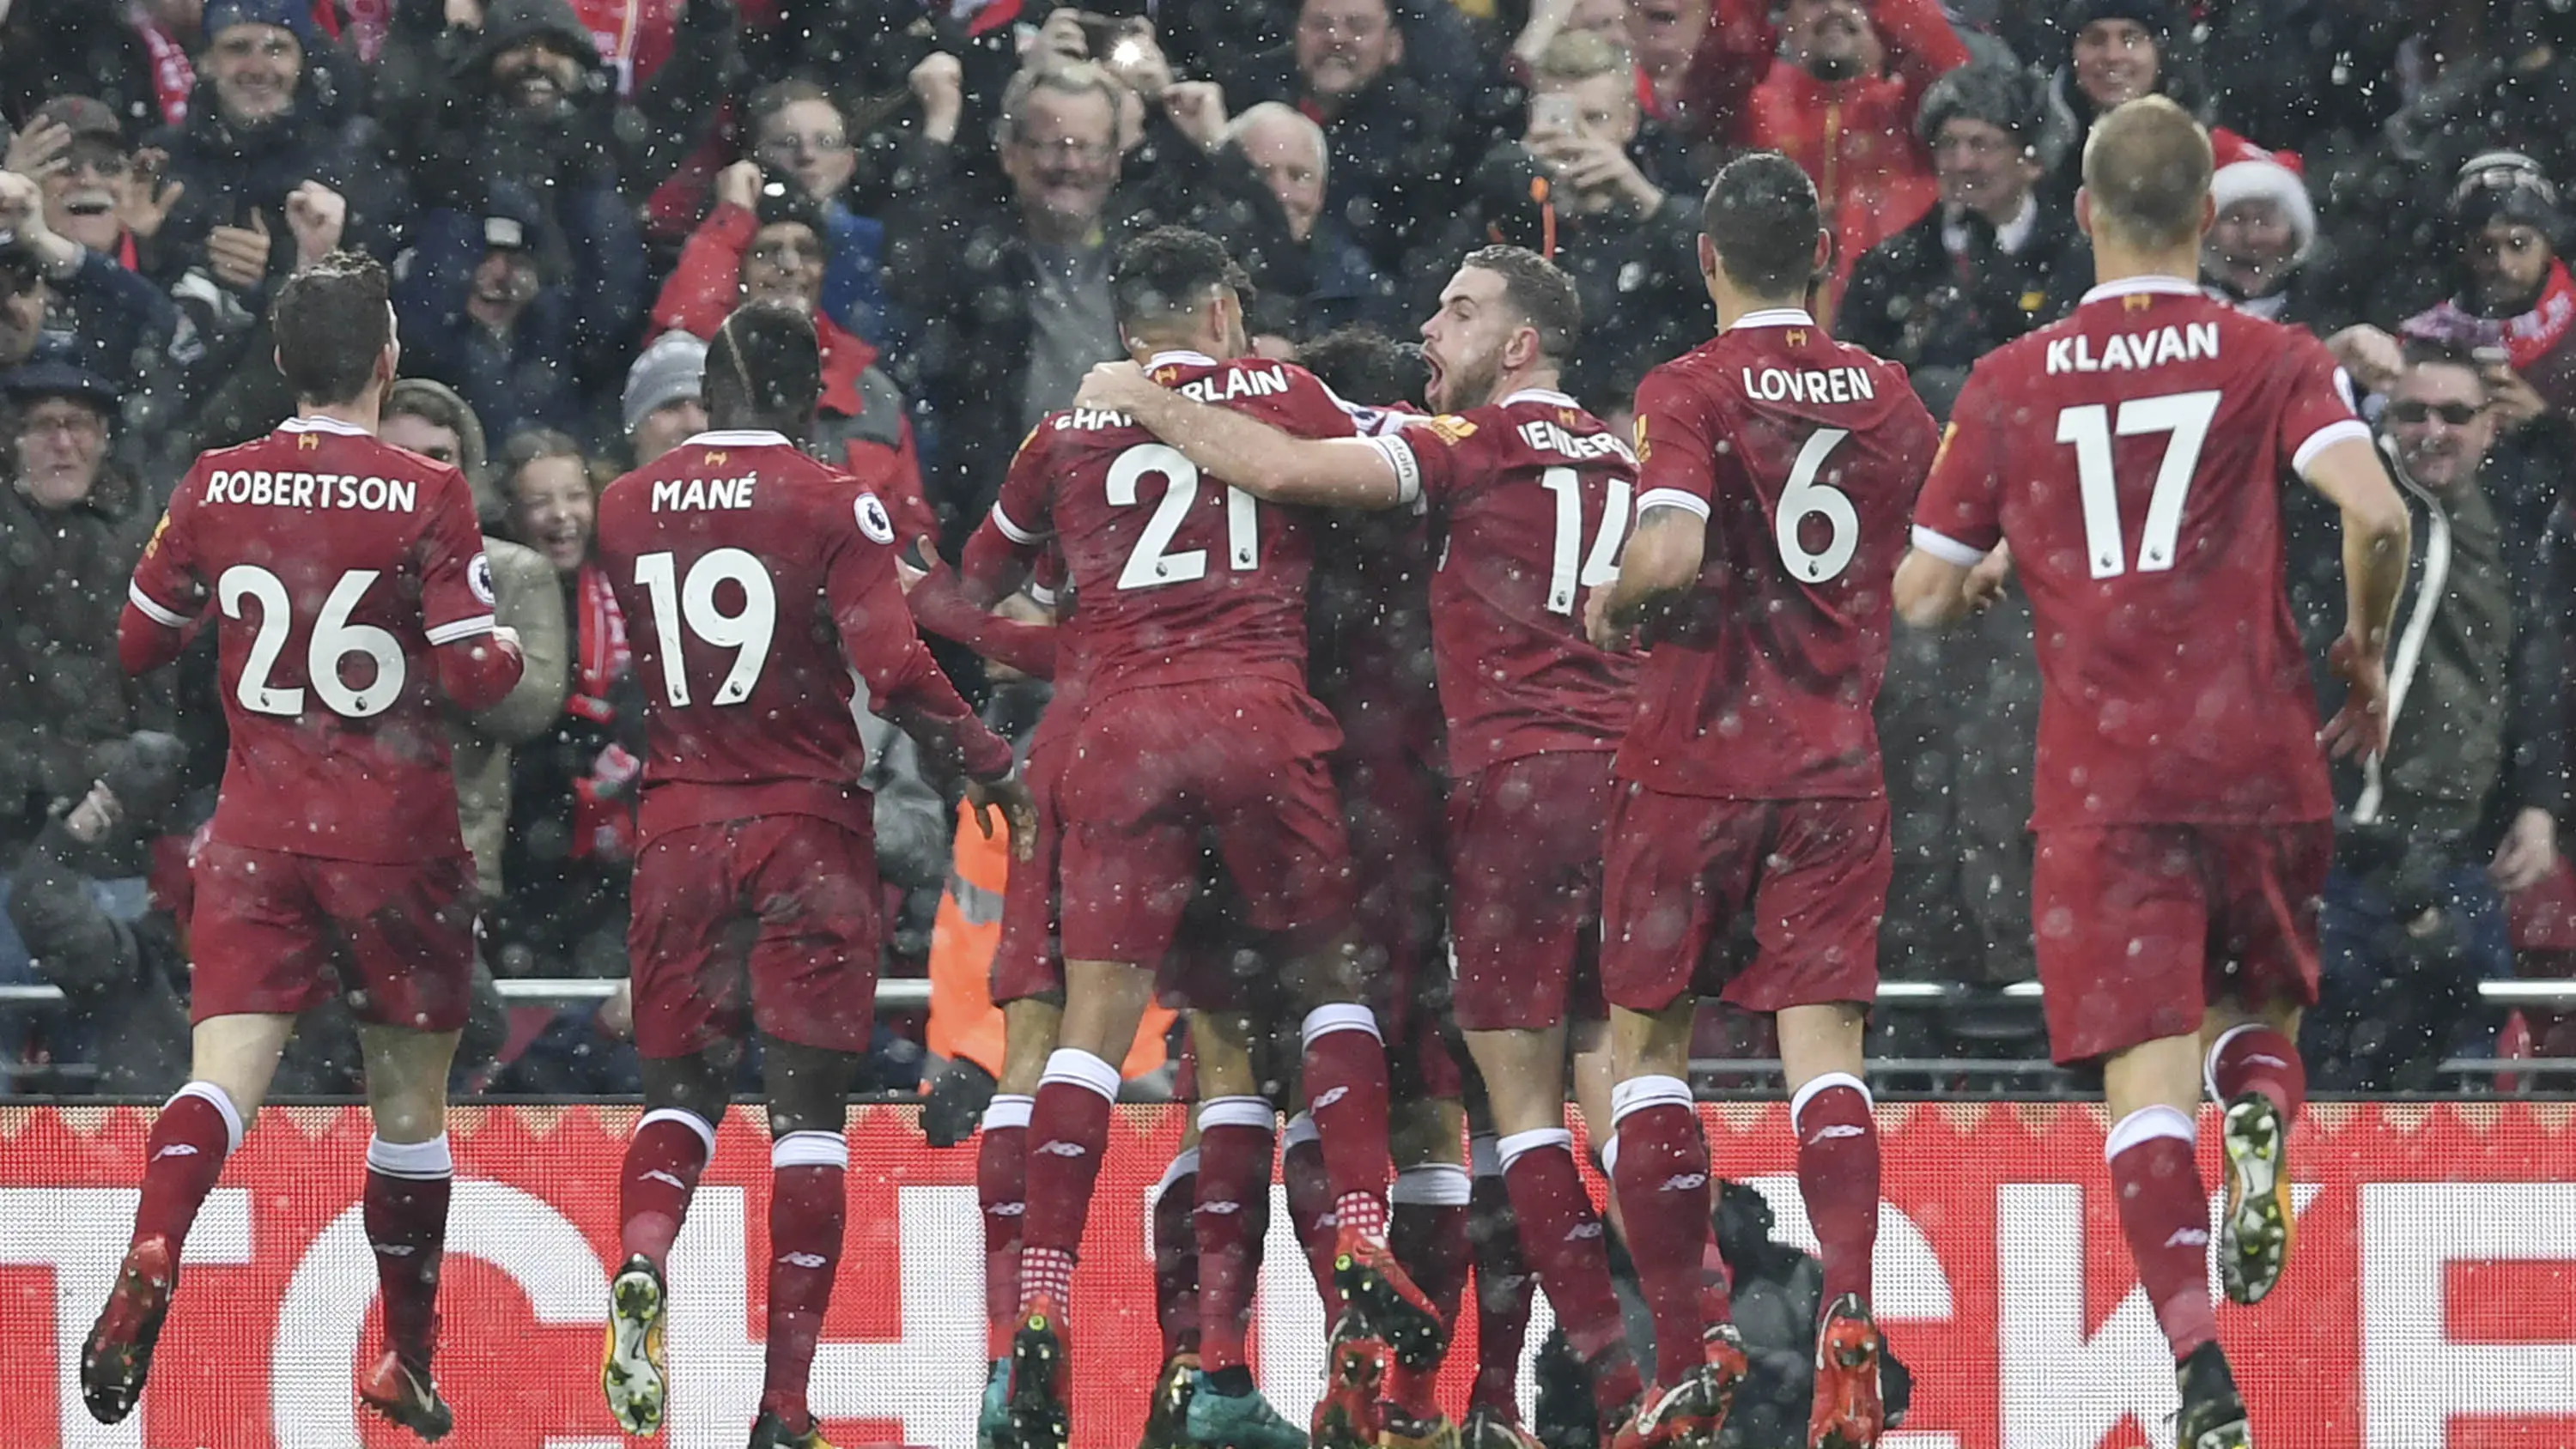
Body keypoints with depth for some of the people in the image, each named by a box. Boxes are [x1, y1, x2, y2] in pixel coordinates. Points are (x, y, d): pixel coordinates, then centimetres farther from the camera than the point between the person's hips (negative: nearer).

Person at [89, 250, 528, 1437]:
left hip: (257, 827, 2)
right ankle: (407, 1369, 22)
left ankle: (150, 1254, -39)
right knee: (409, 1097, 13)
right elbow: (475, 677, -13)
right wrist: (511, 647, 9)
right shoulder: (426, 499, -9)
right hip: (395, 835, -2)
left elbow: (138, 645, 11)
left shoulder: (216, 489, 0)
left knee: (227, 1069, -8)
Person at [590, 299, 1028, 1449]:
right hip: (806, 832, -3)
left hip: (678, 828, 3)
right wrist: (989, 769, -2)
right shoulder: (834, 506, -8)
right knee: (807, 1108, 0)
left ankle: (641, 1266, -19)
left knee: (680, 1085, 13)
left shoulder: (623, 511, 5)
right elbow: (895, 673, -14)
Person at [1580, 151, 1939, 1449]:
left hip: (1696, 755, -3)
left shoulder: (1690, 391, -8)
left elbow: (1674, 551, -23)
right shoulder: (1888, 397, 7)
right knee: (1822, 1040, -1)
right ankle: (1847, 1313, -24)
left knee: (1646, 1037, 9)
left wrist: (1612, 606, -4)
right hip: (1836, 758, 3)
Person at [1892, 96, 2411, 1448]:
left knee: (2147, 1075, -4)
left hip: (2102, 776, 0)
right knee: (2257, 1006, 23)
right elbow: (2377, 516, -14)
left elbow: (1920, 595, 7)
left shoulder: (2010, 383, 5)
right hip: (2260, 760, 1)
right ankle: (2261, 1113, -14)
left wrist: (1989, 567, 30)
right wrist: (2365, 653, 4)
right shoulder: (2272, 360, 2)